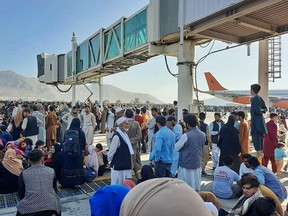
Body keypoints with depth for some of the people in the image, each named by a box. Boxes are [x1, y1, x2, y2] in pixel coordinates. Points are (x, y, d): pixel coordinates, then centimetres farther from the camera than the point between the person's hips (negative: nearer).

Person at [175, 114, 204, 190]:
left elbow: (176, 148, -10)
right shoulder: (203, 135, 0)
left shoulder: (186, 136, -19)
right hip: (197, 164, 6)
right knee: (196, 187, 14)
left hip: (186, 165, -5)